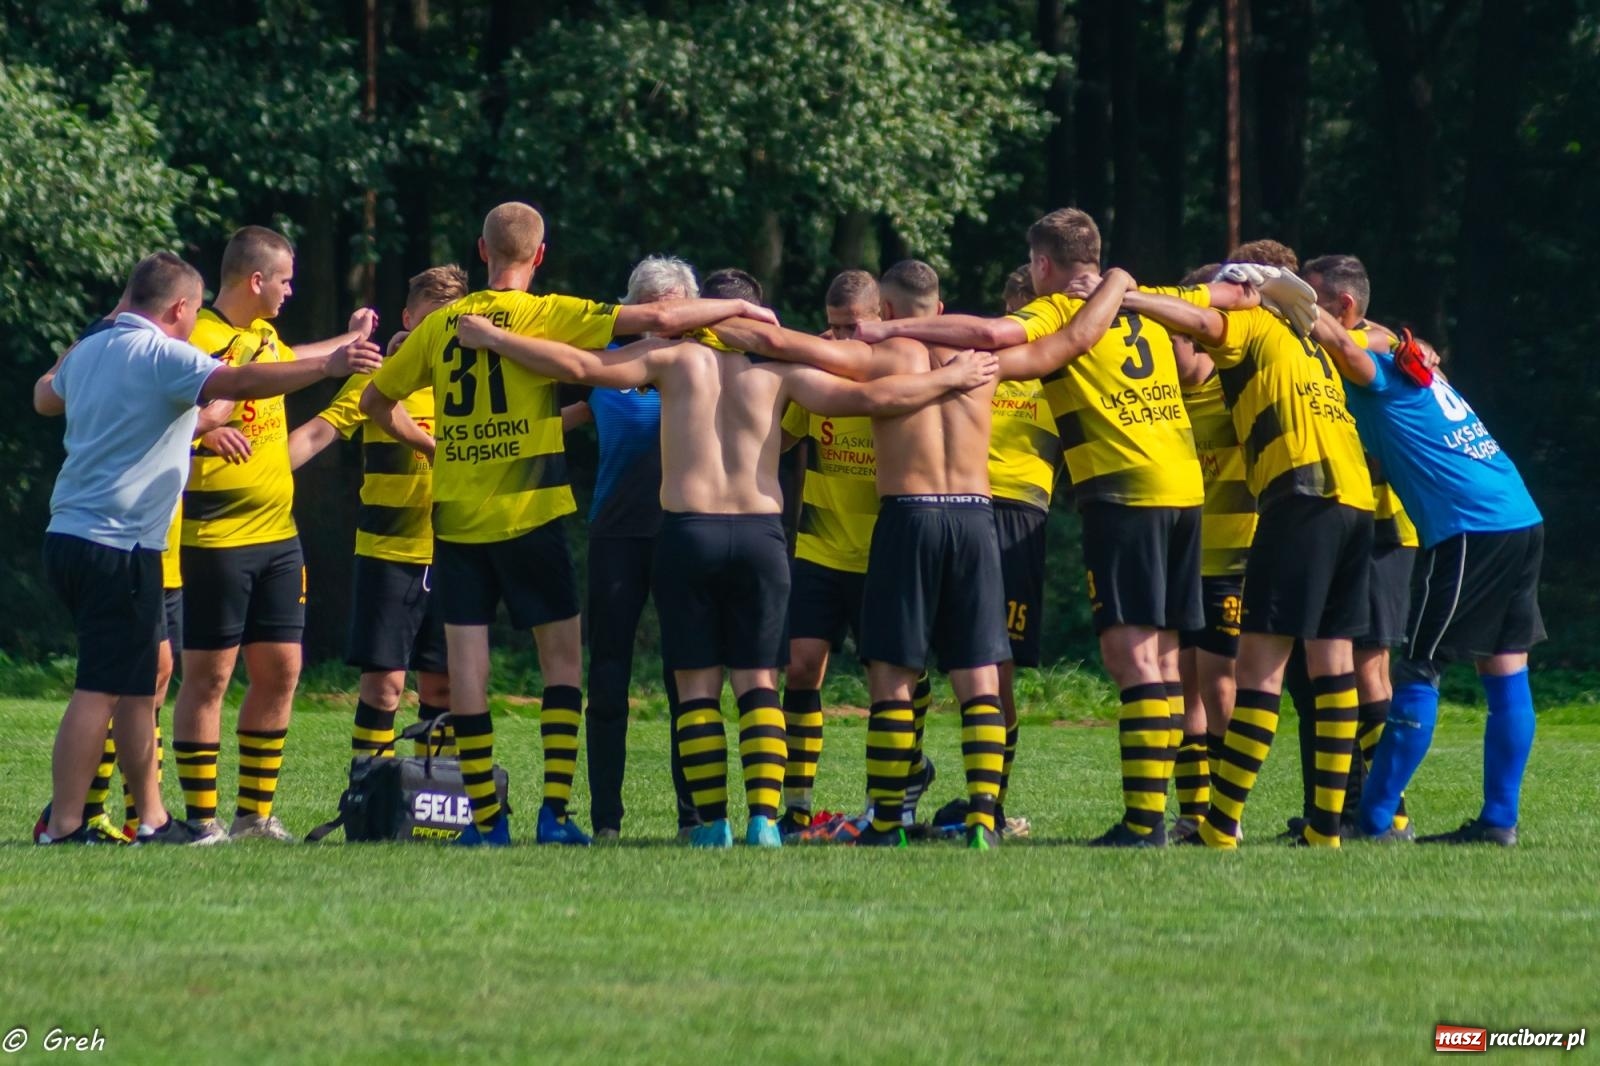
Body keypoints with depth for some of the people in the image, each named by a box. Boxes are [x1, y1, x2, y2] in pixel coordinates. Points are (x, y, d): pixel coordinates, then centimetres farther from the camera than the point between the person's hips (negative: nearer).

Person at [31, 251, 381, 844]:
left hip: (66, 536, 9)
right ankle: (63, 828, -9)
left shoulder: (88, 351, 15)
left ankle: (151, 818, 17)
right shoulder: (161, 355, -11)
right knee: (100, 690, -8)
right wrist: (327, 367, -29)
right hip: (118, 545, -9)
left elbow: (45, 398, 36)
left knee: (137, 681, 15)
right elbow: (238, 383, -26)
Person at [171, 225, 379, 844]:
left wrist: (348, 342, 46)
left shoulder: (264, 336, 14)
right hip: (218, 538, -9)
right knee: (208, 676, -3)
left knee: (279, 671, 8)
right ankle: (201, 817, 0)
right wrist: (205, 431, -32)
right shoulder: (200, 340, -13)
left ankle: (256, 813, 16)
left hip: (278, 535, 9)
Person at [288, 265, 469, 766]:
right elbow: (319, 432, -12)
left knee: (441, 683, 7)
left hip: (451, 555, 3)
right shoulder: (379, 378, -2)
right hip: (386, 554, -3)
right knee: (384, 679, -6)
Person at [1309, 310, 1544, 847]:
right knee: (1505, 672, 8)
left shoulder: (1380, 374, -4)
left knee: (1418, 673, -5)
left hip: (1468, 531, -9)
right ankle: (1499, 820, 10)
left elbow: (1342, 344, -24)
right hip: (1523, 523, 9)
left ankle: (1375, 821, -4)